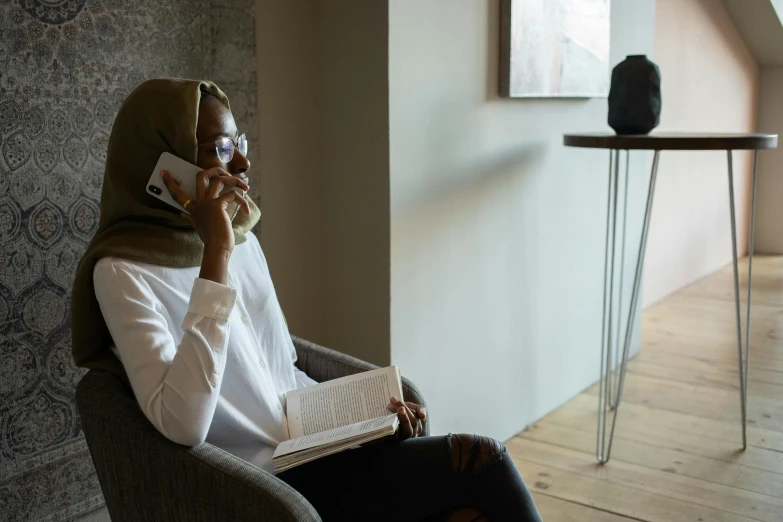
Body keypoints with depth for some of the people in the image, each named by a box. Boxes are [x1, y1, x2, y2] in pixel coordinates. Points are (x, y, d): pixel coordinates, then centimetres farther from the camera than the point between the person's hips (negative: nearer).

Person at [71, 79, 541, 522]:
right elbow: (183, 426, -27)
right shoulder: (124, 272, -12)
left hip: (311, 456, 6)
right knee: (481, 460, -15)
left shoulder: (242, 238, 9)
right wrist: (215, 256, -26)